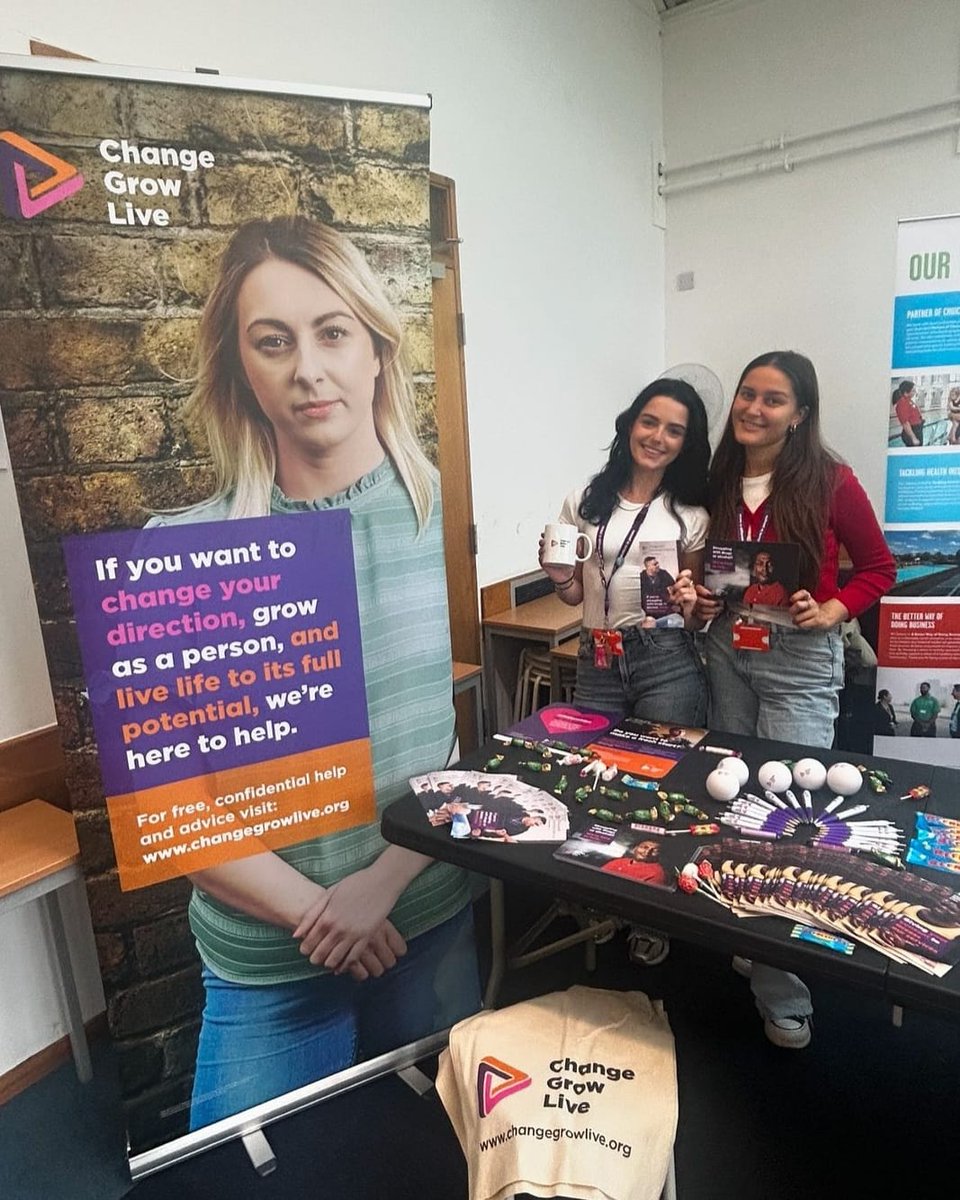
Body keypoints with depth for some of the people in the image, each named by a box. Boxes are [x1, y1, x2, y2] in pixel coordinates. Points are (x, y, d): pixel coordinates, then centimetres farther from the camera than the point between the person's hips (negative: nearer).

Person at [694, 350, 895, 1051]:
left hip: (800, 658, -5)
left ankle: (784, 996, 11)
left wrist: (830, 612, -14)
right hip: (727, 649, 5)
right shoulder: (719, 480, 5)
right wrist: (703, 599, -1)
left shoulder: (830, 481, -8)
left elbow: (879, 568, 1)